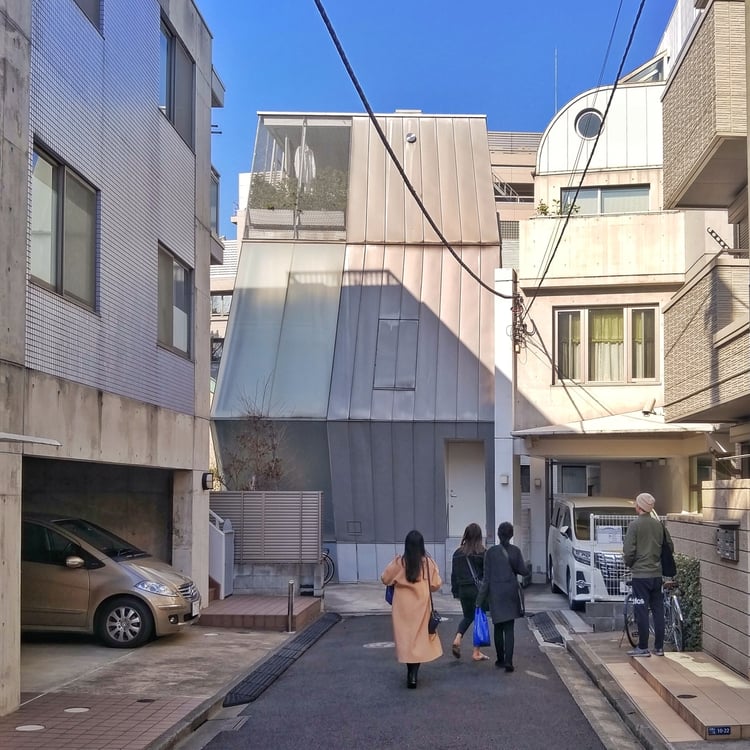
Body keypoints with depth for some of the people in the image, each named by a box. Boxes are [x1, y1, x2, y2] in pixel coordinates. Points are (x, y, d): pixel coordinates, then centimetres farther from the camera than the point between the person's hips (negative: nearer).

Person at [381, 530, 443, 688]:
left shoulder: (399, 562, -10)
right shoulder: (428, 562, -9)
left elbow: (385, 579, -1)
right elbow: (436, 584, -4)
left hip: (403, 605, 0)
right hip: (421, 605, 0)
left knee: (405, 636, 10)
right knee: (420, 637, 7)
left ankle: (411, 673, 11)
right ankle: (413, 674, -4)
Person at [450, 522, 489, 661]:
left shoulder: (458, 553, 2)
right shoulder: (482, 553, -10)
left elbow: (454, 574, 7)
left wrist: (455, 591, 15)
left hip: (463, 590, 4)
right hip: (478, 590, -4)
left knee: (468, 616, 22)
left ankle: (457, 639, -2)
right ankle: (476, 652, 9)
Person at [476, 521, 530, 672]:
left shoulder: (490, 552, -5)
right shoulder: (515, 551, -3)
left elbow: (486, 578, -4)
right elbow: (523, 571, -1)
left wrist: (480, 599, 0)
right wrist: (528, 568, 23)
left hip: (495, 593, 0)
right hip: (511, 592, 0)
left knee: (498, 627, 14)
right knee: (509, 628, 1)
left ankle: (501, 659, 20)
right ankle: (508, 661, -12)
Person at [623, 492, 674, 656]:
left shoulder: (635, 525, -12)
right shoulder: (659, 524, 4)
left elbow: (628, 550, -14)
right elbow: (670, 546, 10)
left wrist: (629, 563, 5)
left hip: (640, 574, -5)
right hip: (657, 573, 5)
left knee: (641, 611, 0)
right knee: (658, 610, 10)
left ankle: (643, 648, 3)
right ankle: (659, 647, 14)